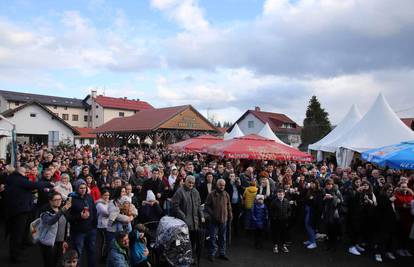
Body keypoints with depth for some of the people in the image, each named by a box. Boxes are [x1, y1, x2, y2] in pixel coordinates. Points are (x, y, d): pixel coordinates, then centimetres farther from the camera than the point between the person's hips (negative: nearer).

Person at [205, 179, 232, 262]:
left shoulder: (226, 195, 4)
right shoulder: (211, 195, -9)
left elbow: (229, 207, 11)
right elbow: (207, 206, -7)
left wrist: (230, 217, 9)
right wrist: (212, 214, -16)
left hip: (224, 220, 4)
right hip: (214, 220, -4)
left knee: (223, 237, 13)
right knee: (213, 237, 3)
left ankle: (222, 253, 25)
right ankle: (212, 253, 16)